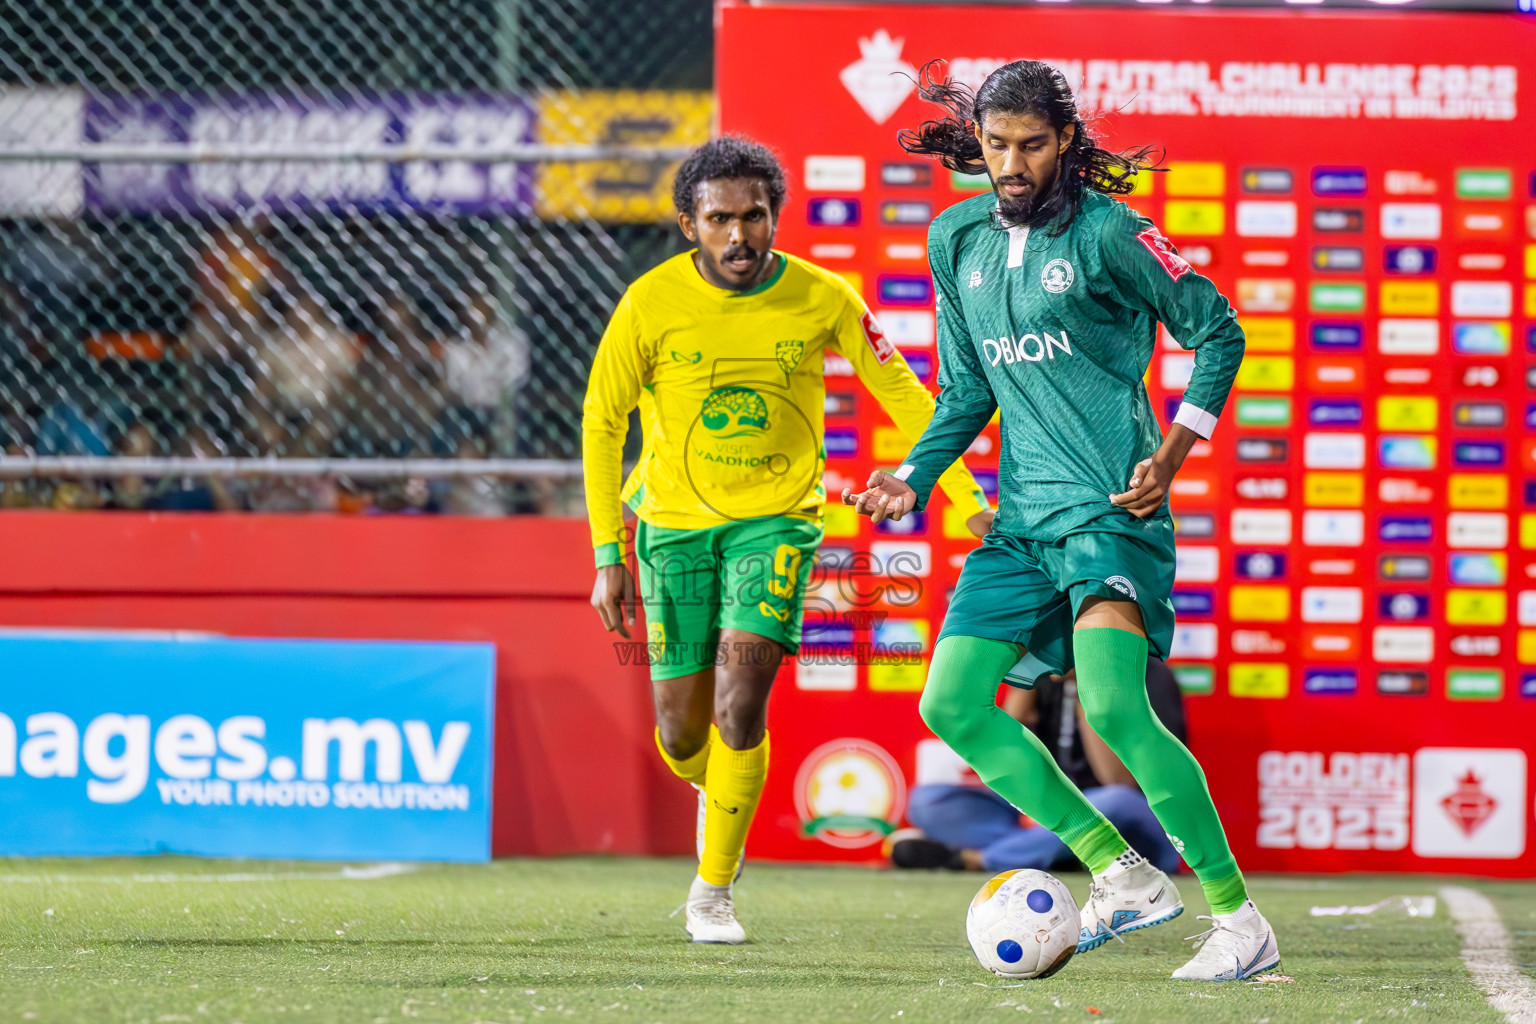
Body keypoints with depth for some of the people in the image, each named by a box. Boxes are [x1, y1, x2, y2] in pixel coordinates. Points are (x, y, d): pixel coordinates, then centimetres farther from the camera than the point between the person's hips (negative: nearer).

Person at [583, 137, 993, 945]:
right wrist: (608, 556, -7)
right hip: (676, 521, 1)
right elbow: (602, 419, -3)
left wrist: (970, 498, -4)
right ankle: (716, 790, 42)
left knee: (739, 698, -19)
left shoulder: (822, 300, -11)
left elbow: (901, 394, 1)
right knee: (681, 734, 3)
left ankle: (712, 892, -4)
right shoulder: (651, 304, -13)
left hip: (777, 519, -1)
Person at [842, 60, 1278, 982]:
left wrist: (1169, 457, -9)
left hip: (1111, 503, -8)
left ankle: (1241, 920, -18)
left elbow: (1216, 331, -2)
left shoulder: (1106, 231, -9)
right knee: (952, 704, 1)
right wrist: (913, 478, 6)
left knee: (1115, 707, -24)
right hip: (1023, 514, 8)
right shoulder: (957, 241, 11)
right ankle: (1124, 877, 8)